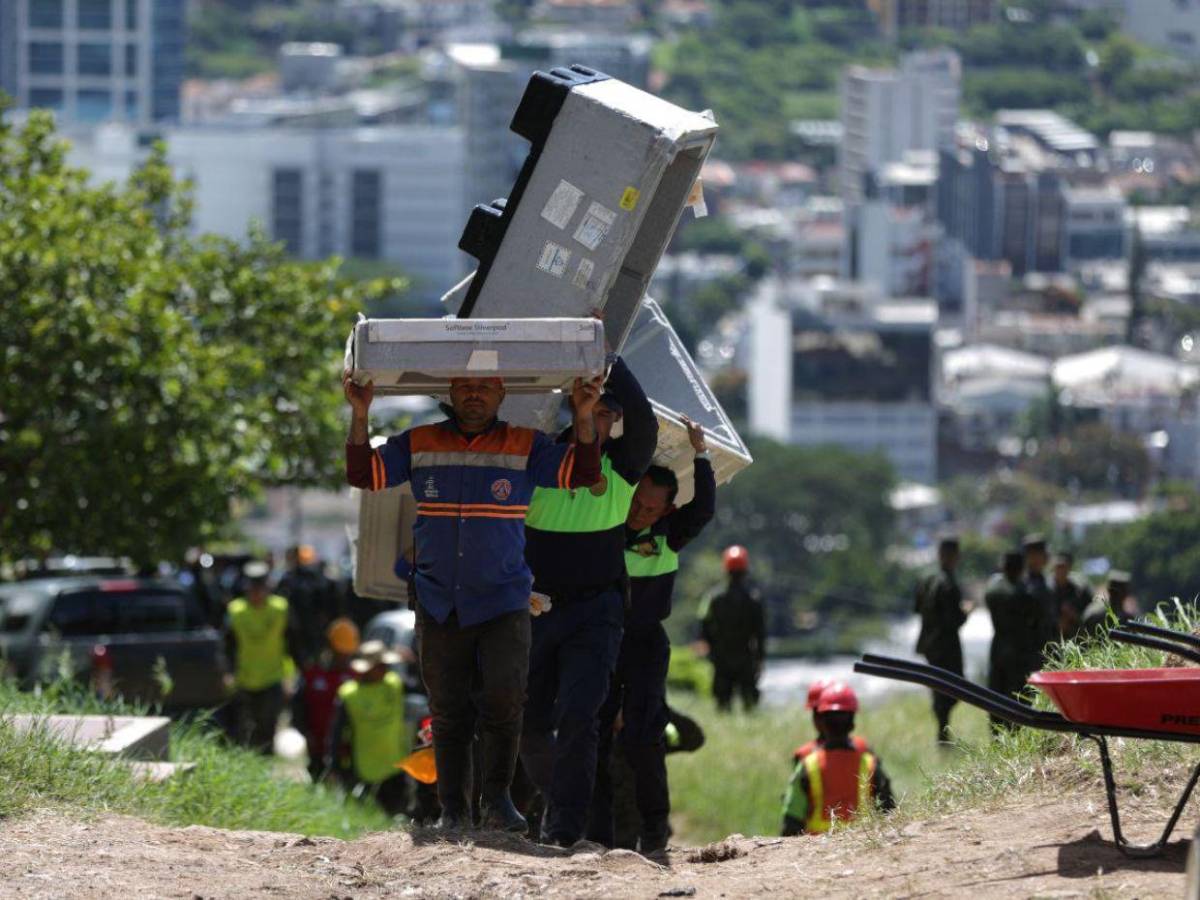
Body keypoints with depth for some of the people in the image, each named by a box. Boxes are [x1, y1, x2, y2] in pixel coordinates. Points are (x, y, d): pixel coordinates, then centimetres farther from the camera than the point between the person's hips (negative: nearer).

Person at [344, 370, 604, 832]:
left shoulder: (525, 447, 3)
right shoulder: (419, 445, 7)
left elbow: (583, 473, -3)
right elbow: (363, 474, 5)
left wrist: (584, 416, -16)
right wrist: (360, 415, -7)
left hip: (503, 603, -2)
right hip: (439, 606, 2)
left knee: (505, 698, -14)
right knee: (447, 711, 4)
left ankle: (498, 799, 1)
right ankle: (452, 809, 11)